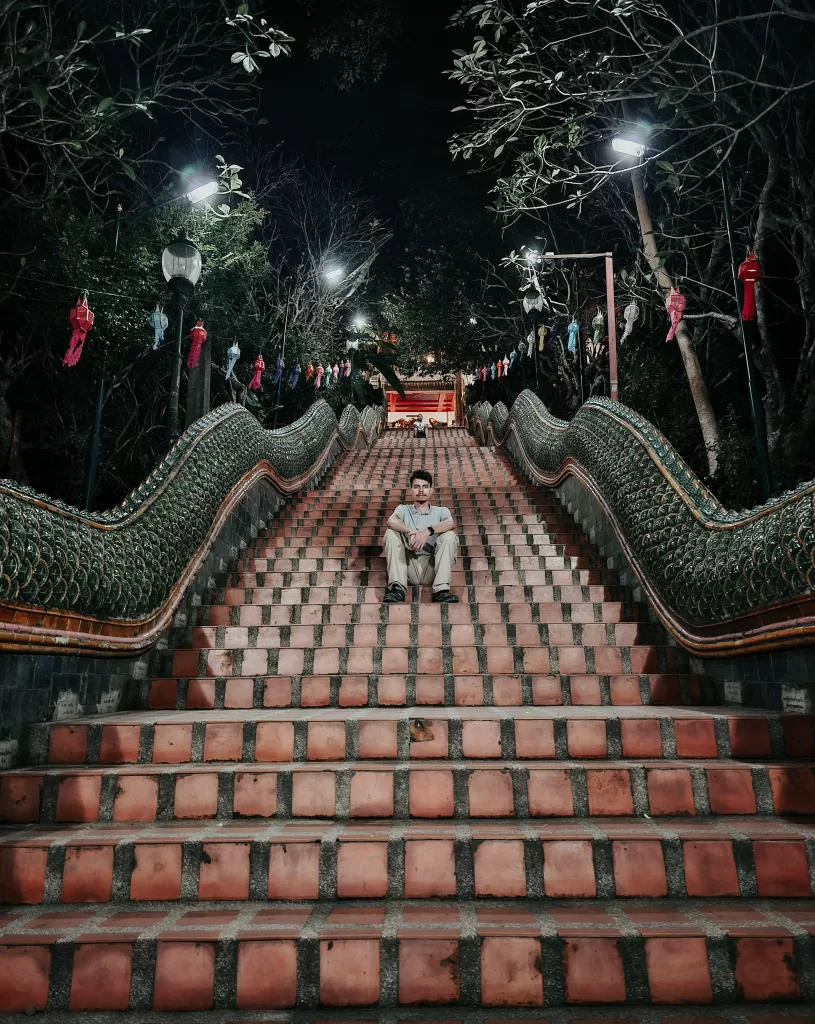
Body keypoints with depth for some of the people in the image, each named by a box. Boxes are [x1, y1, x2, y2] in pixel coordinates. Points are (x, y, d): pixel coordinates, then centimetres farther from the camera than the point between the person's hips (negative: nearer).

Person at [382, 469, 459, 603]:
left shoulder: (441, 511, 16)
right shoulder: (404, 509, 18)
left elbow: (451, 523, -10)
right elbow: (391, 521, -8)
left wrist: (427, 531, -28)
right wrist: (412, 532, -27)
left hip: (432, 567, -1)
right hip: (409, 566, 1)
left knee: (449, 535, -20)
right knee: (391, 533, -15)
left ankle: (441, 590, -30)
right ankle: (397, 588, -28)